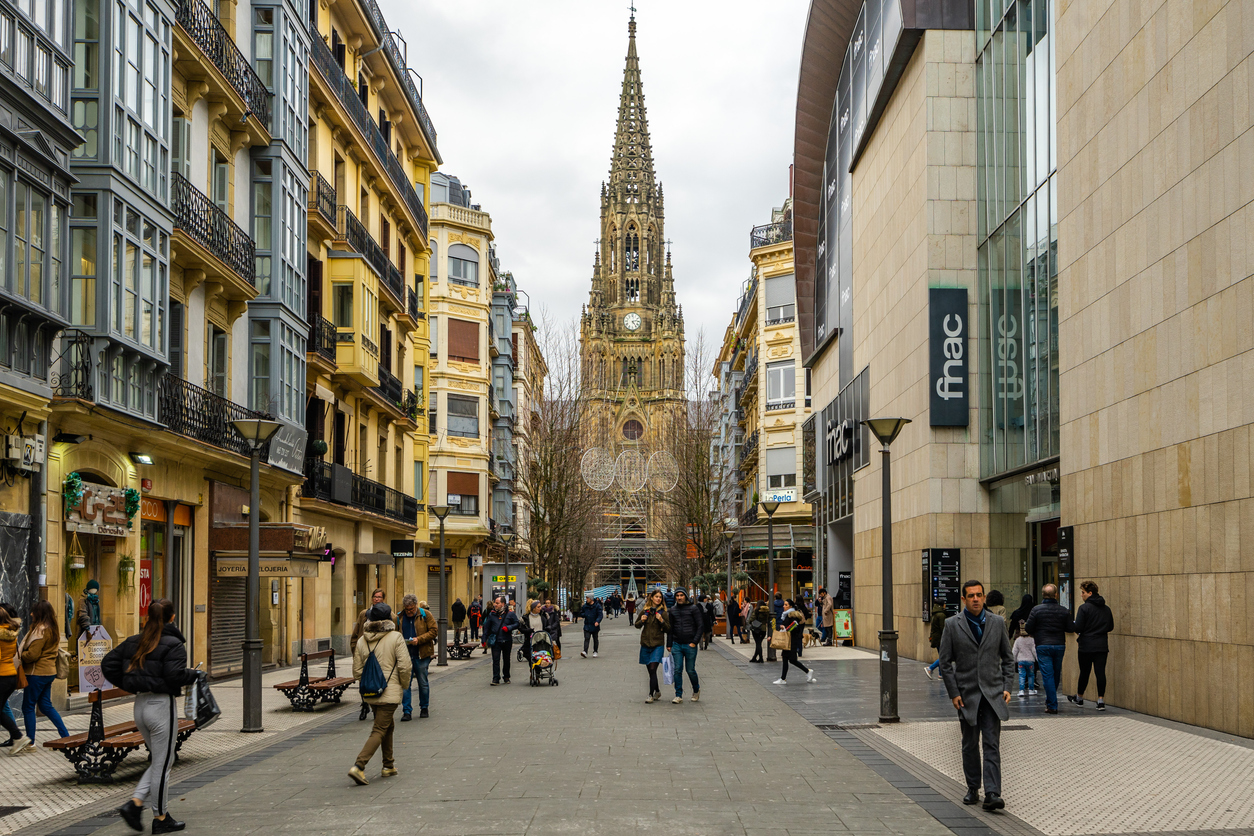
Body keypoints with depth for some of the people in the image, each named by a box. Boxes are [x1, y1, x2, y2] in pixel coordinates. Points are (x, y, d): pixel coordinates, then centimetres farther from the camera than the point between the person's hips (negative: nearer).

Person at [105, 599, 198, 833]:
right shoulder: (173, 644, -12)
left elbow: (107, 664, 9)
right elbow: (175, 676, -23)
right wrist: (195, 675, -5)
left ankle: (135, 803, 6)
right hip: (162, 705, -7)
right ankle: (161, 818, 14)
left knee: (161, 761, 19)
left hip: (140, 706, 7)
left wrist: (130, 686, 13)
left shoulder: (134, 642, 9)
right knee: (162, 764, 4)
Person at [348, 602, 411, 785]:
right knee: (379, 731, -5)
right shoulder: (395, 638, -10)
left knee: (388, 726, 22)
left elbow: (357, 672, 5)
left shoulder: (361, 641, 3)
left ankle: (388, 766, 27)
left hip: (370, 694, 6)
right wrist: (404, 685, 3)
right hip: (389, 693, -6)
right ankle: (359, 766, -19)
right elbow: (405, 666, -13)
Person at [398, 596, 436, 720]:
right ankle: (407, 711, 2)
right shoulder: (400, 617, 6)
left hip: (422, 654, -2)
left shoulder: (426, 615, -2)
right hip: (405, 654, 2)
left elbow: (434, 631, -4)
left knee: (423, 683, 8)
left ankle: (424, 708, 25)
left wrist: (419, 639, -15)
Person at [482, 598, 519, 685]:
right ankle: (496, 679, -9)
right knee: (495, 660, -8)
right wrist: (484, 639, 7)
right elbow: (487, 627, 10)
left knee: (506, 659, 12)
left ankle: (506, 677, 26)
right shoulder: (492, 614, 4)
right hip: (495, 641, 0)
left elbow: (517, 624, 2)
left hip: (507, 641, 0)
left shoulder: (510, 613, -1)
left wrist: (508, 628, -15)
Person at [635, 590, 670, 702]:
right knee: (650, 671, 10)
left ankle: (651, 695, -10)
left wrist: (662, 621, -16)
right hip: (645, 644, 4)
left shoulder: (663, 612, -2)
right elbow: (637, 625, 15)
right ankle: (657, 692, 28)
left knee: (653, 669, -14)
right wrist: (641, 621, -6)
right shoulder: (645, 610, 6)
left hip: (658, 644, -3)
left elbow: (668, 630, -1)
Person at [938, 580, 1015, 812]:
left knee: (992, 744, -7)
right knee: (970, 744, 10)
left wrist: (1007, 686, 0)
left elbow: (1008, 658, 11)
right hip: (966, 694, 0)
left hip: (992, 692, 0)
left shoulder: (997, 623, 4)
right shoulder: (952, 625, -1)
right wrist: (953, 693, -5)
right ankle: (972, 789, 23)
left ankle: (992, 794, -11)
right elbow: (945, 662, 0)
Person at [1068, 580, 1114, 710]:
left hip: (1087, 646, -4)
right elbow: (1111, 627, 15)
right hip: (1102, 645, 4)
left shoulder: (1084, 608, -11)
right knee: (1100, 672, 1)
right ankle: (1101, 700, -5)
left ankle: (1079, 698, 25)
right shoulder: (1106, 609, 8)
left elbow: (1078, 628, -14)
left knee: (1084, 672, 8)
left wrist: (1071, 625, 7)